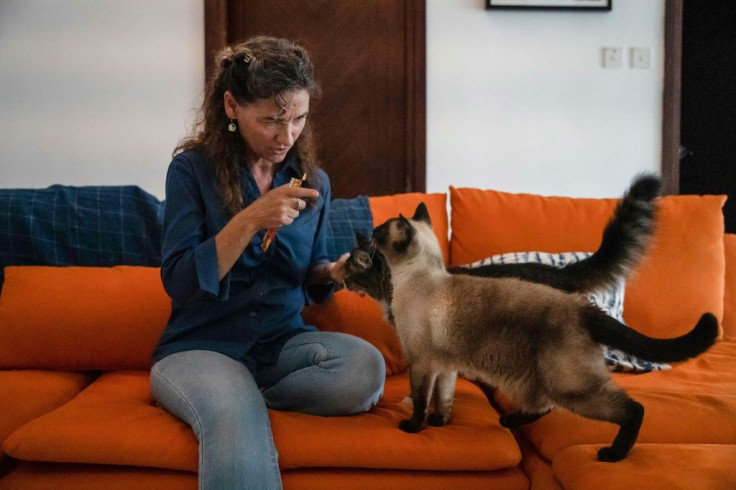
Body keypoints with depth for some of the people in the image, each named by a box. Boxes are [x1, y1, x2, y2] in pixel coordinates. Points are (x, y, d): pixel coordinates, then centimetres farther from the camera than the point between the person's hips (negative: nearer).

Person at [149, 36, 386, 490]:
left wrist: (332, 273, -7)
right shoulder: (192, 168, -6)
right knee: (238, 425, -39)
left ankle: (233, 399, -9)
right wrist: (250, 220, -23)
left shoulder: (313, 180, 6)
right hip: (200, 346, -6)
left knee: (366, 368, -26)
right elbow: (179, 282, -13)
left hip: (283, 341, 7)